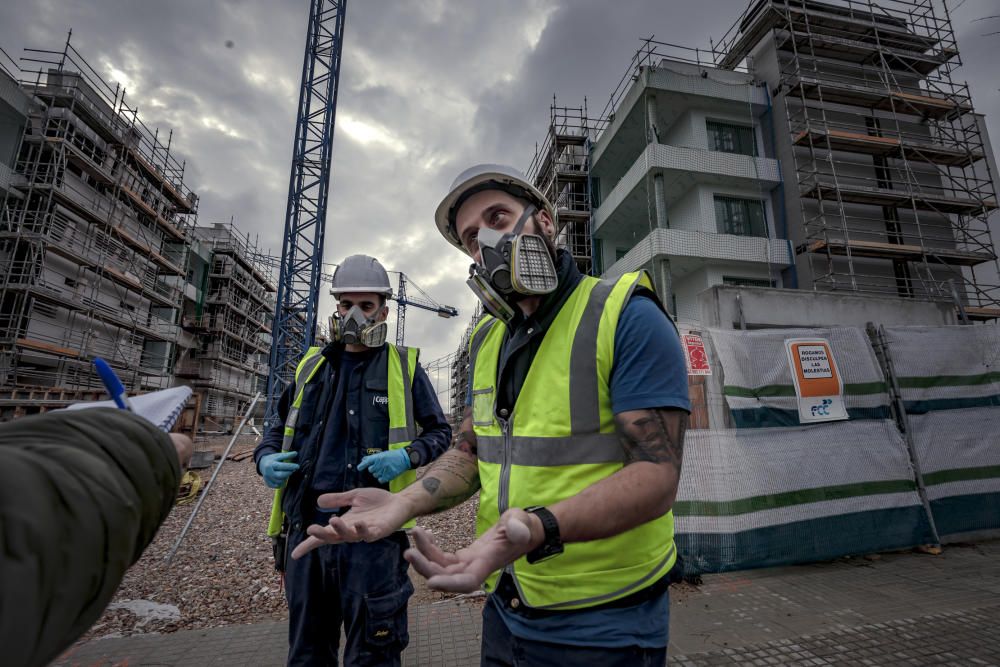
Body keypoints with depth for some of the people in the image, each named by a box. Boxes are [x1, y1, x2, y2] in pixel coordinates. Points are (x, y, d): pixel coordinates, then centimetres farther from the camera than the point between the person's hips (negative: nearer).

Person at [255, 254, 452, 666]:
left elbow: (439, 432, 3)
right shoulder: (312, 366, 11)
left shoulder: (404, 367, 1)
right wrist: (266, 459, -1)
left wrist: (408, 456, -16)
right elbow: (281, 430, 20)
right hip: (307, 524, 4)